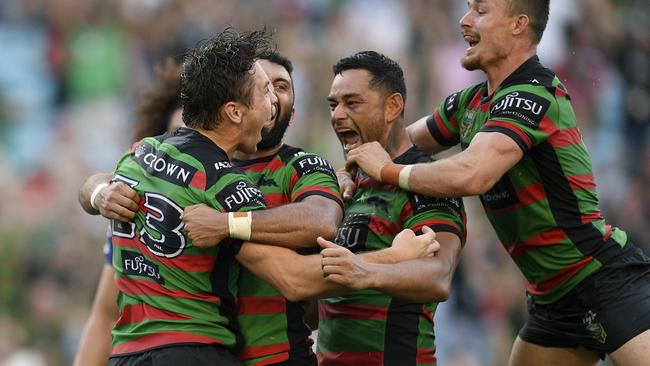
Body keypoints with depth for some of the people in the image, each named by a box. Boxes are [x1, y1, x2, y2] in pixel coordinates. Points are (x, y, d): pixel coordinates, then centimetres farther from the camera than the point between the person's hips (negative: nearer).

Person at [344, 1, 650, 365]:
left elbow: (471, 175, -33)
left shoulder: (532, 96, -19)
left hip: (608, 280, -10)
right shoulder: (472, 102, 9)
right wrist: (357, 171, 3)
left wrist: (388, 170, -18)